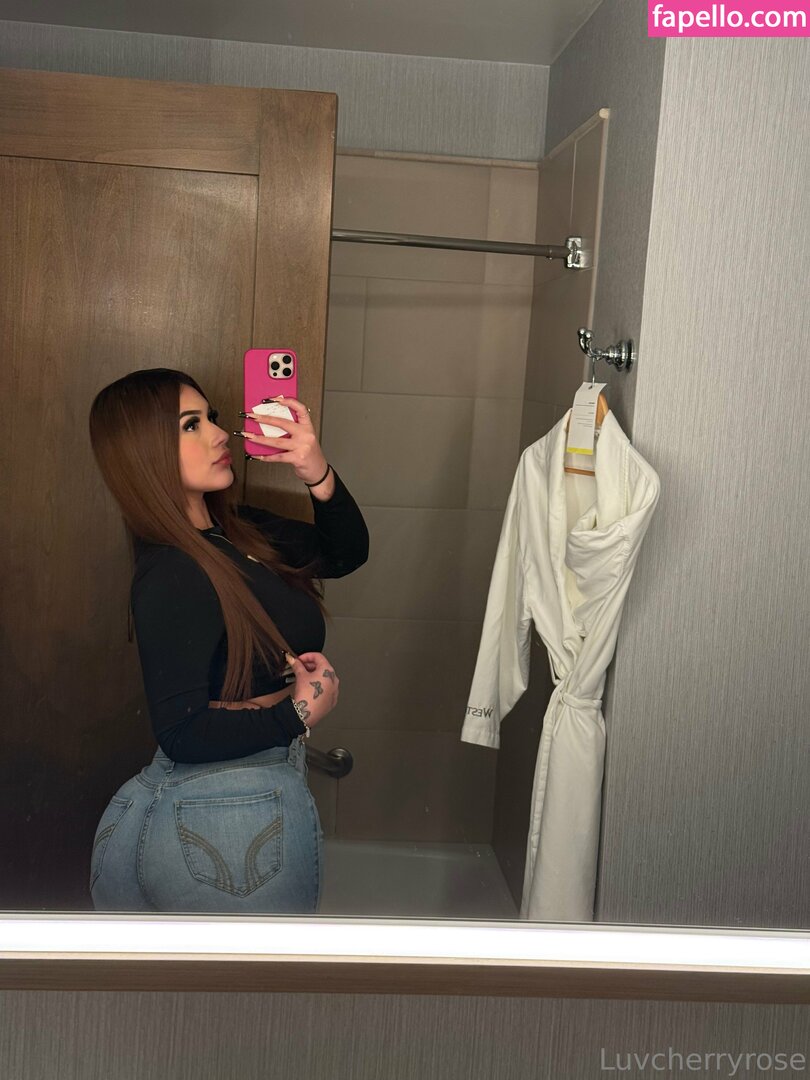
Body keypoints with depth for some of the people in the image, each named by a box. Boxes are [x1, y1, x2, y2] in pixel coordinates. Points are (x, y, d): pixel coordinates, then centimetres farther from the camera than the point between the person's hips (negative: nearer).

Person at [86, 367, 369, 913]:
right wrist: (301, 713, -17)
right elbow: (182, 735, -24)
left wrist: (319, 475, -8)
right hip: (233, 822, -8)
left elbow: (345, 553, 9)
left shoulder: (238, 530, 3)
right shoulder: (170, 576, -22)